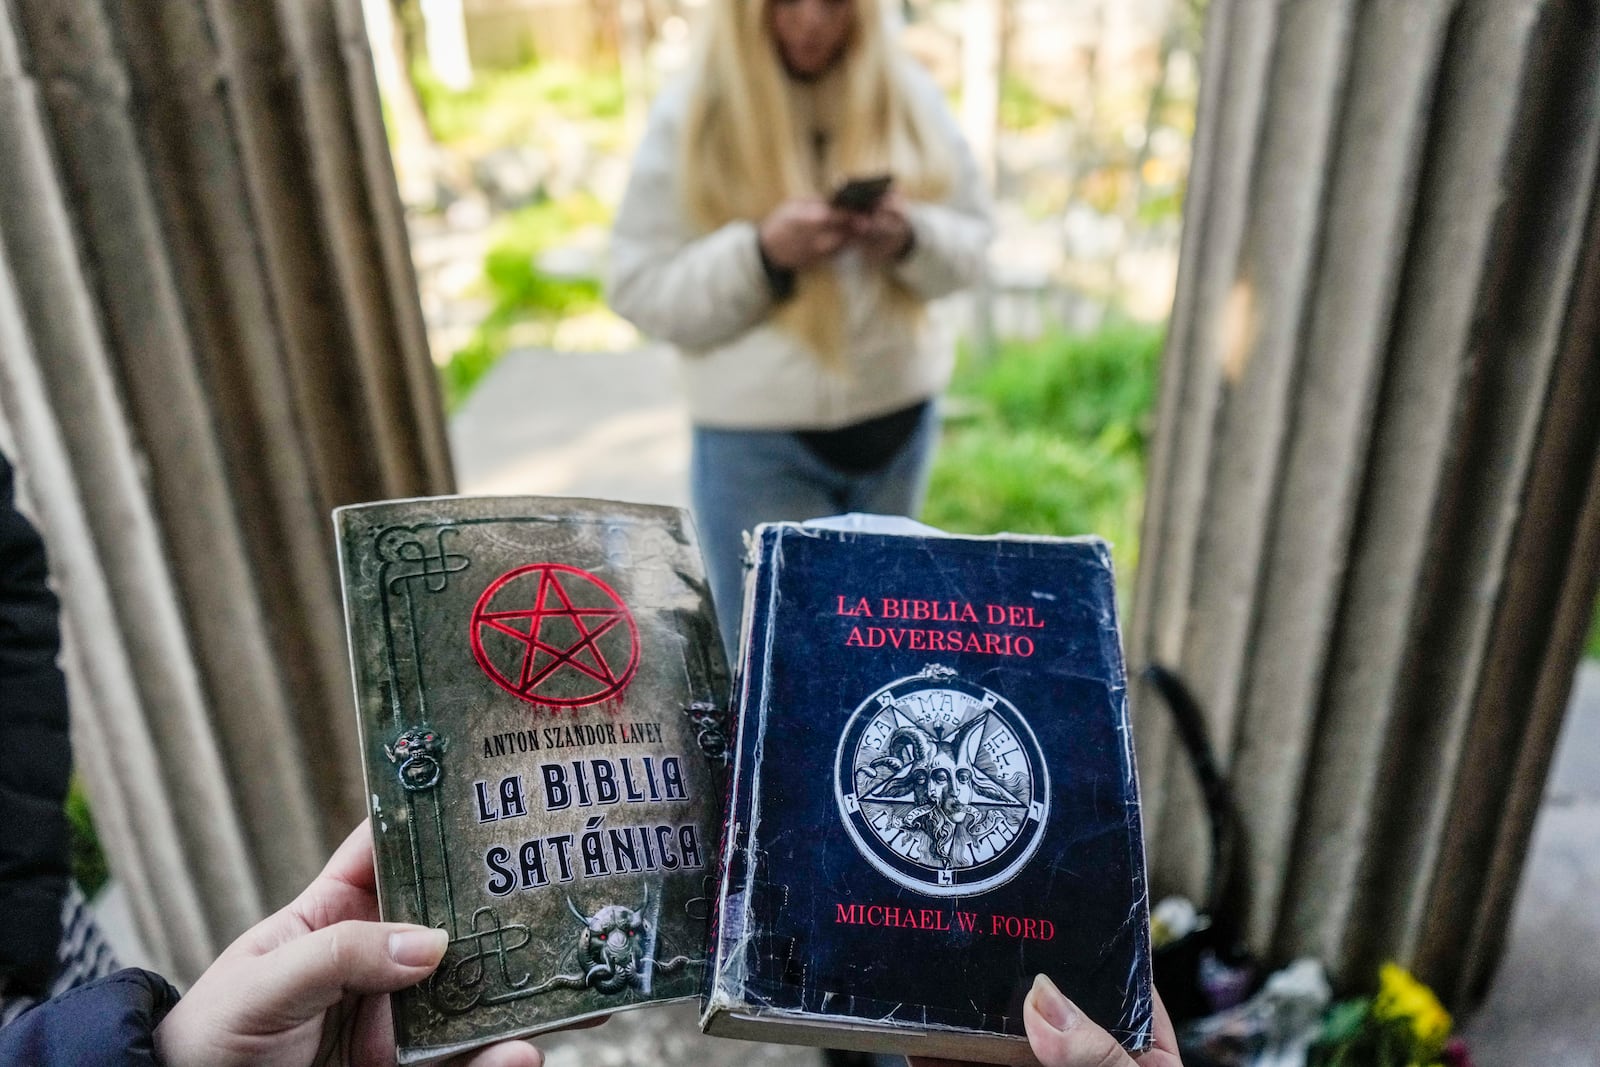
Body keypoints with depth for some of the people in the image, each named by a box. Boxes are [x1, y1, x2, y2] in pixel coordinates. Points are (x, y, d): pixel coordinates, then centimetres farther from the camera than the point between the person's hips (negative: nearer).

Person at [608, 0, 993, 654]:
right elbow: (638, 288, -9)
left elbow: (971, 241, 6)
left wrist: (911, 237, -17)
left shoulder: (910, 96, 2)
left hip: (898, 417, 4)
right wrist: (760, 254, -25)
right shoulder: (691, 115, -7)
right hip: (759, 439, -3)